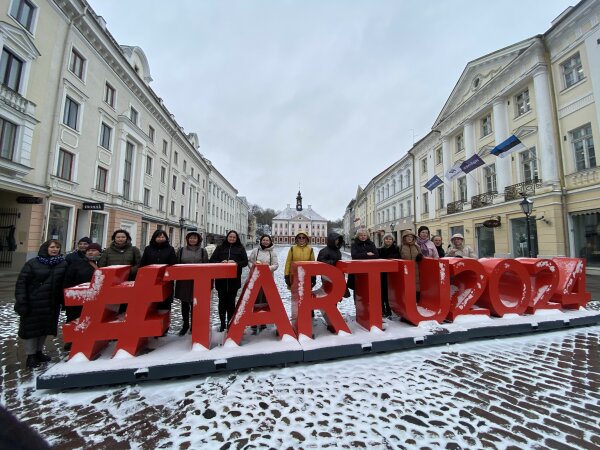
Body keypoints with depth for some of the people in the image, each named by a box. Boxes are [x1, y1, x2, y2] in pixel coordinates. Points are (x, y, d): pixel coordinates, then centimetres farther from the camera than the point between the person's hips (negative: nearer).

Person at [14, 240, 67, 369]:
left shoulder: (63, 264, 1)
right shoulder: (33, 263, -8)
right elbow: (21, 282, -8)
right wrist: (21, 302, -13)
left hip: (52, 304, 3)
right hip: (33, 303, -3)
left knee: (45, 327, 13)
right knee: (31, 327, 7)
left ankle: (39, 352, 30)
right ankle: (31, 355, 20)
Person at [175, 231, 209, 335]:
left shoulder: (203, 251, 3)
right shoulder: (181, 250, 6)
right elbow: (177, 265, 9)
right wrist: (178, 276, 1)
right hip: (183, 281, 2)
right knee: (184, 304, 12)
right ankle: (185, 325, 26)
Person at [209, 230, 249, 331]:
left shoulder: (240, 248, 8)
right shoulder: (220, 247, 10)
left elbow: (245, 262, 3)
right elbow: (212, 260, 6)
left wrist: (236, 263, -14)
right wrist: (221, 262, -13)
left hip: (234, 279, -1)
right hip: (221, 279, 1)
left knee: (231, 301, 4)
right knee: (222, 301, 5)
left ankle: (230, 323, 16)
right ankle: (222, 324, 18)